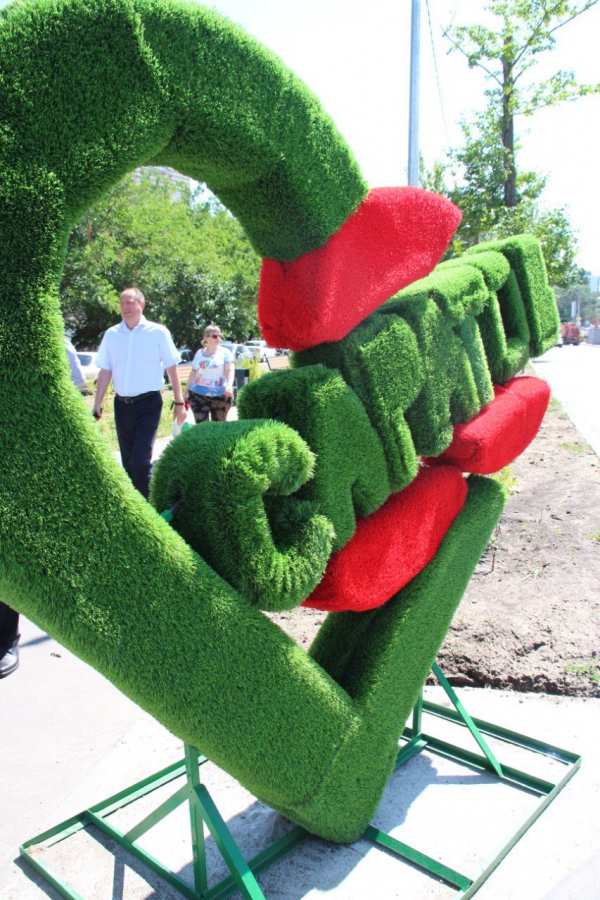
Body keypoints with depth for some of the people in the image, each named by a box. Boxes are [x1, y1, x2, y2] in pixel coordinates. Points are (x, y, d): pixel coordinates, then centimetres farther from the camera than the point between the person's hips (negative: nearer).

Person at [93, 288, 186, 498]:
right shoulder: (111, 334, 7)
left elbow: (171, 368, 0)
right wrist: (97, 403, 5)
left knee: (140, 460, -13)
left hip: (149, 404, -4)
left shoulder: (158, 332, -2)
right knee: (128, 461, 12)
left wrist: (179, 402, -1)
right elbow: (105, 371, 9)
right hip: (122, 404, 4)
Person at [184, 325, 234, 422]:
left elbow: (230, 371, -11)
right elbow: (193, 373, 17)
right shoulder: (199, 353, 11)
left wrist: (229, 386, -30)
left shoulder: (225, 352, 1)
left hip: (220, 395, -2)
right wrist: (186, 391, 17)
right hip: (198, 394, 2)